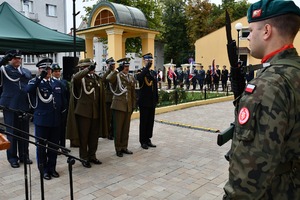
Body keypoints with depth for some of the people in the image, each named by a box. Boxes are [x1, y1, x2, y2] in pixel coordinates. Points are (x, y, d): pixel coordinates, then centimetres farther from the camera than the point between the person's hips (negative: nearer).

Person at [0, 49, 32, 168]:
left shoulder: (27, 72, 11)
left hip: (24, 107, 3)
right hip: (10, 107, -3)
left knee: (24, 133, 10)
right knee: (12, 133, 5)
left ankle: (24, 155, 23)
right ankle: (12, 158, 17)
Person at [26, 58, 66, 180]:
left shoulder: (58, 83, 10)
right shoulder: (35, 82, -2)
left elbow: (63, 101, 15)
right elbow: (28, 89, -27)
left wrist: (61, 113, 9)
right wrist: (40, 77, -26)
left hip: (56, 120, 4)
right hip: (41, 120, -3)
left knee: (54, 146, 12)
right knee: (41, 146, 6)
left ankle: (52, 168, 27)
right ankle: (44, 170, 21)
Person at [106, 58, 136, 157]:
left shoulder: (131, 77, 12)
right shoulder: (116, 76, -5)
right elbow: (108, 79, -29)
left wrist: (133, 105, 13)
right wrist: (117, 70, -22)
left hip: (128, 106, 5)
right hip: (119, 105, -5)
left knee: (126, 128, 12)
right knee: (118, 128, 3)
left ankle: (124, 147, 24)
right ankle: (118, 149, 15)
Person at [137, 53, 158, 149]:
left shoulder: (153, 72, 13)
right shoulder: (141, 72, -8)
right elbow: (139, 78, -35)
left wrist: (156, 99, 13)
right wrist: (147, 67, -33)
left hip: (152, 102, 6)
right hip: (144, 102, -6)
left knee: (151, 121, 12)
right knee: (143, 122, 3)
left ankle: (148, 139, 24)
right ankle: (143, 141, 14)